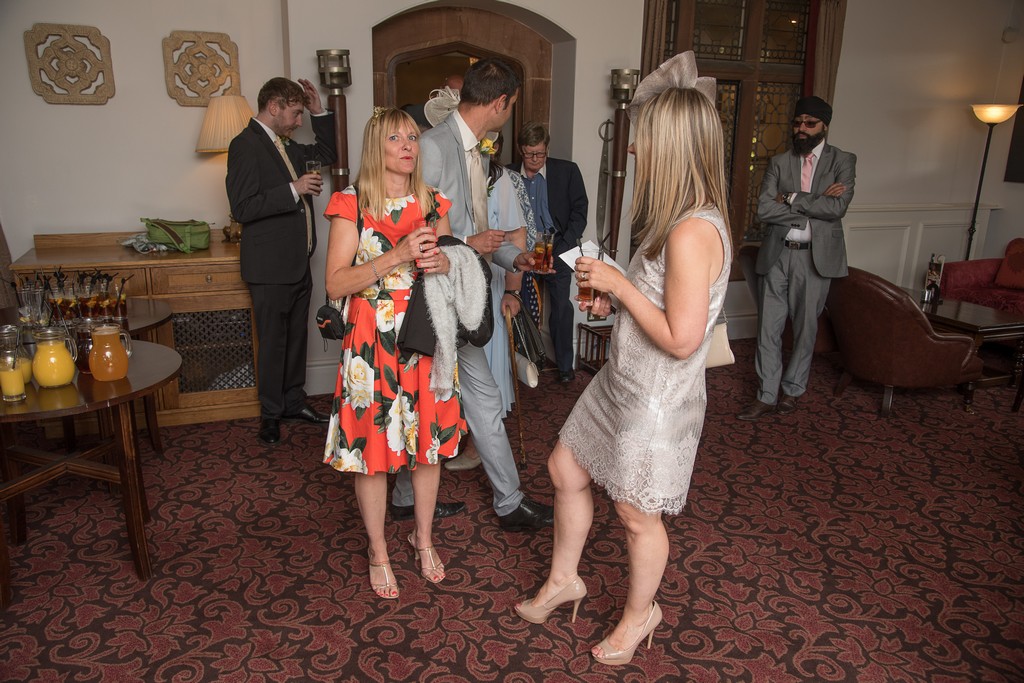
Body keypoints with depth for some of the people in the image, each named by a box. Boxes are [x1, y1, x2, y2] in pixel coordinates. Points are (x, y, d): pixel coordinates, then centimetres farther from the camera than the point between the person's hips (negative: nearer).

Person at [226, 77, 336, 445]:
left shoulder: (285, 145, 15)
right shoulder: (246, 145, -11)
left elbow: (327, 153, 27)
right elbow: (242, 208, -20)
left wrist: (320, 112, 16)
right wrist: (293, 190, -21)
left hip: (298, 262, 9)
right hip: (271, 266, -8)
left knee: (296, 336, 16)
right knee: (273, 342, 3)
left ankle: (293, 401, 31)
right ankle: (271, 413, 17)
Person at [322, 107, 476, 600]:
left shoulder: (433, 203, 7)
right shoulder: (351, 205, -6)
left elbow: (453, 266, 17)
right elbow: (335, 284, -13)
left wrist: (444, 263, -8)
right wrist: (398, 256, -22)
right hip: (372, 342, -4)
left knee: (430, 443, 13)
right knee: (372, 450, 6)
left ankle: (424, 538, 36)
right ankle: (378, 552, 28)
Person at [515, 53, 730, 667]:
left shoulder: (693, 232, -28)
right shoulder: (681, 220, 4)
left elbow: (681, 339, -28)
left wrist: (618, 283, -21)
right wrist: (616, 299, 1)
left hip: (657, 399, -9)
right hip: (624, 382, 10)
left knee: (638, 515, 13)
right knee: (566, 471, 20)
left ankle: (640, 614, 42)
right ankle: (564, 581, 43)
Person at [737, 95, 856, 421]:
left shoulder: (843, 161, 3)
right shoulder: (778, 162, 6)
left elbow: (838, 207, -13)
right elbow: (764, 210, -7)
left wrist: (791, 199, -11)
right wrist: (816, 205, -12)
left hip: (816, 256, -1)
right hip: (776, 255, 2)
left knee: (806, 327, 9)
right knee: (768, 327, 3)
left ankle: (792, 389, 26)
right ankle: (767, 395, 13)